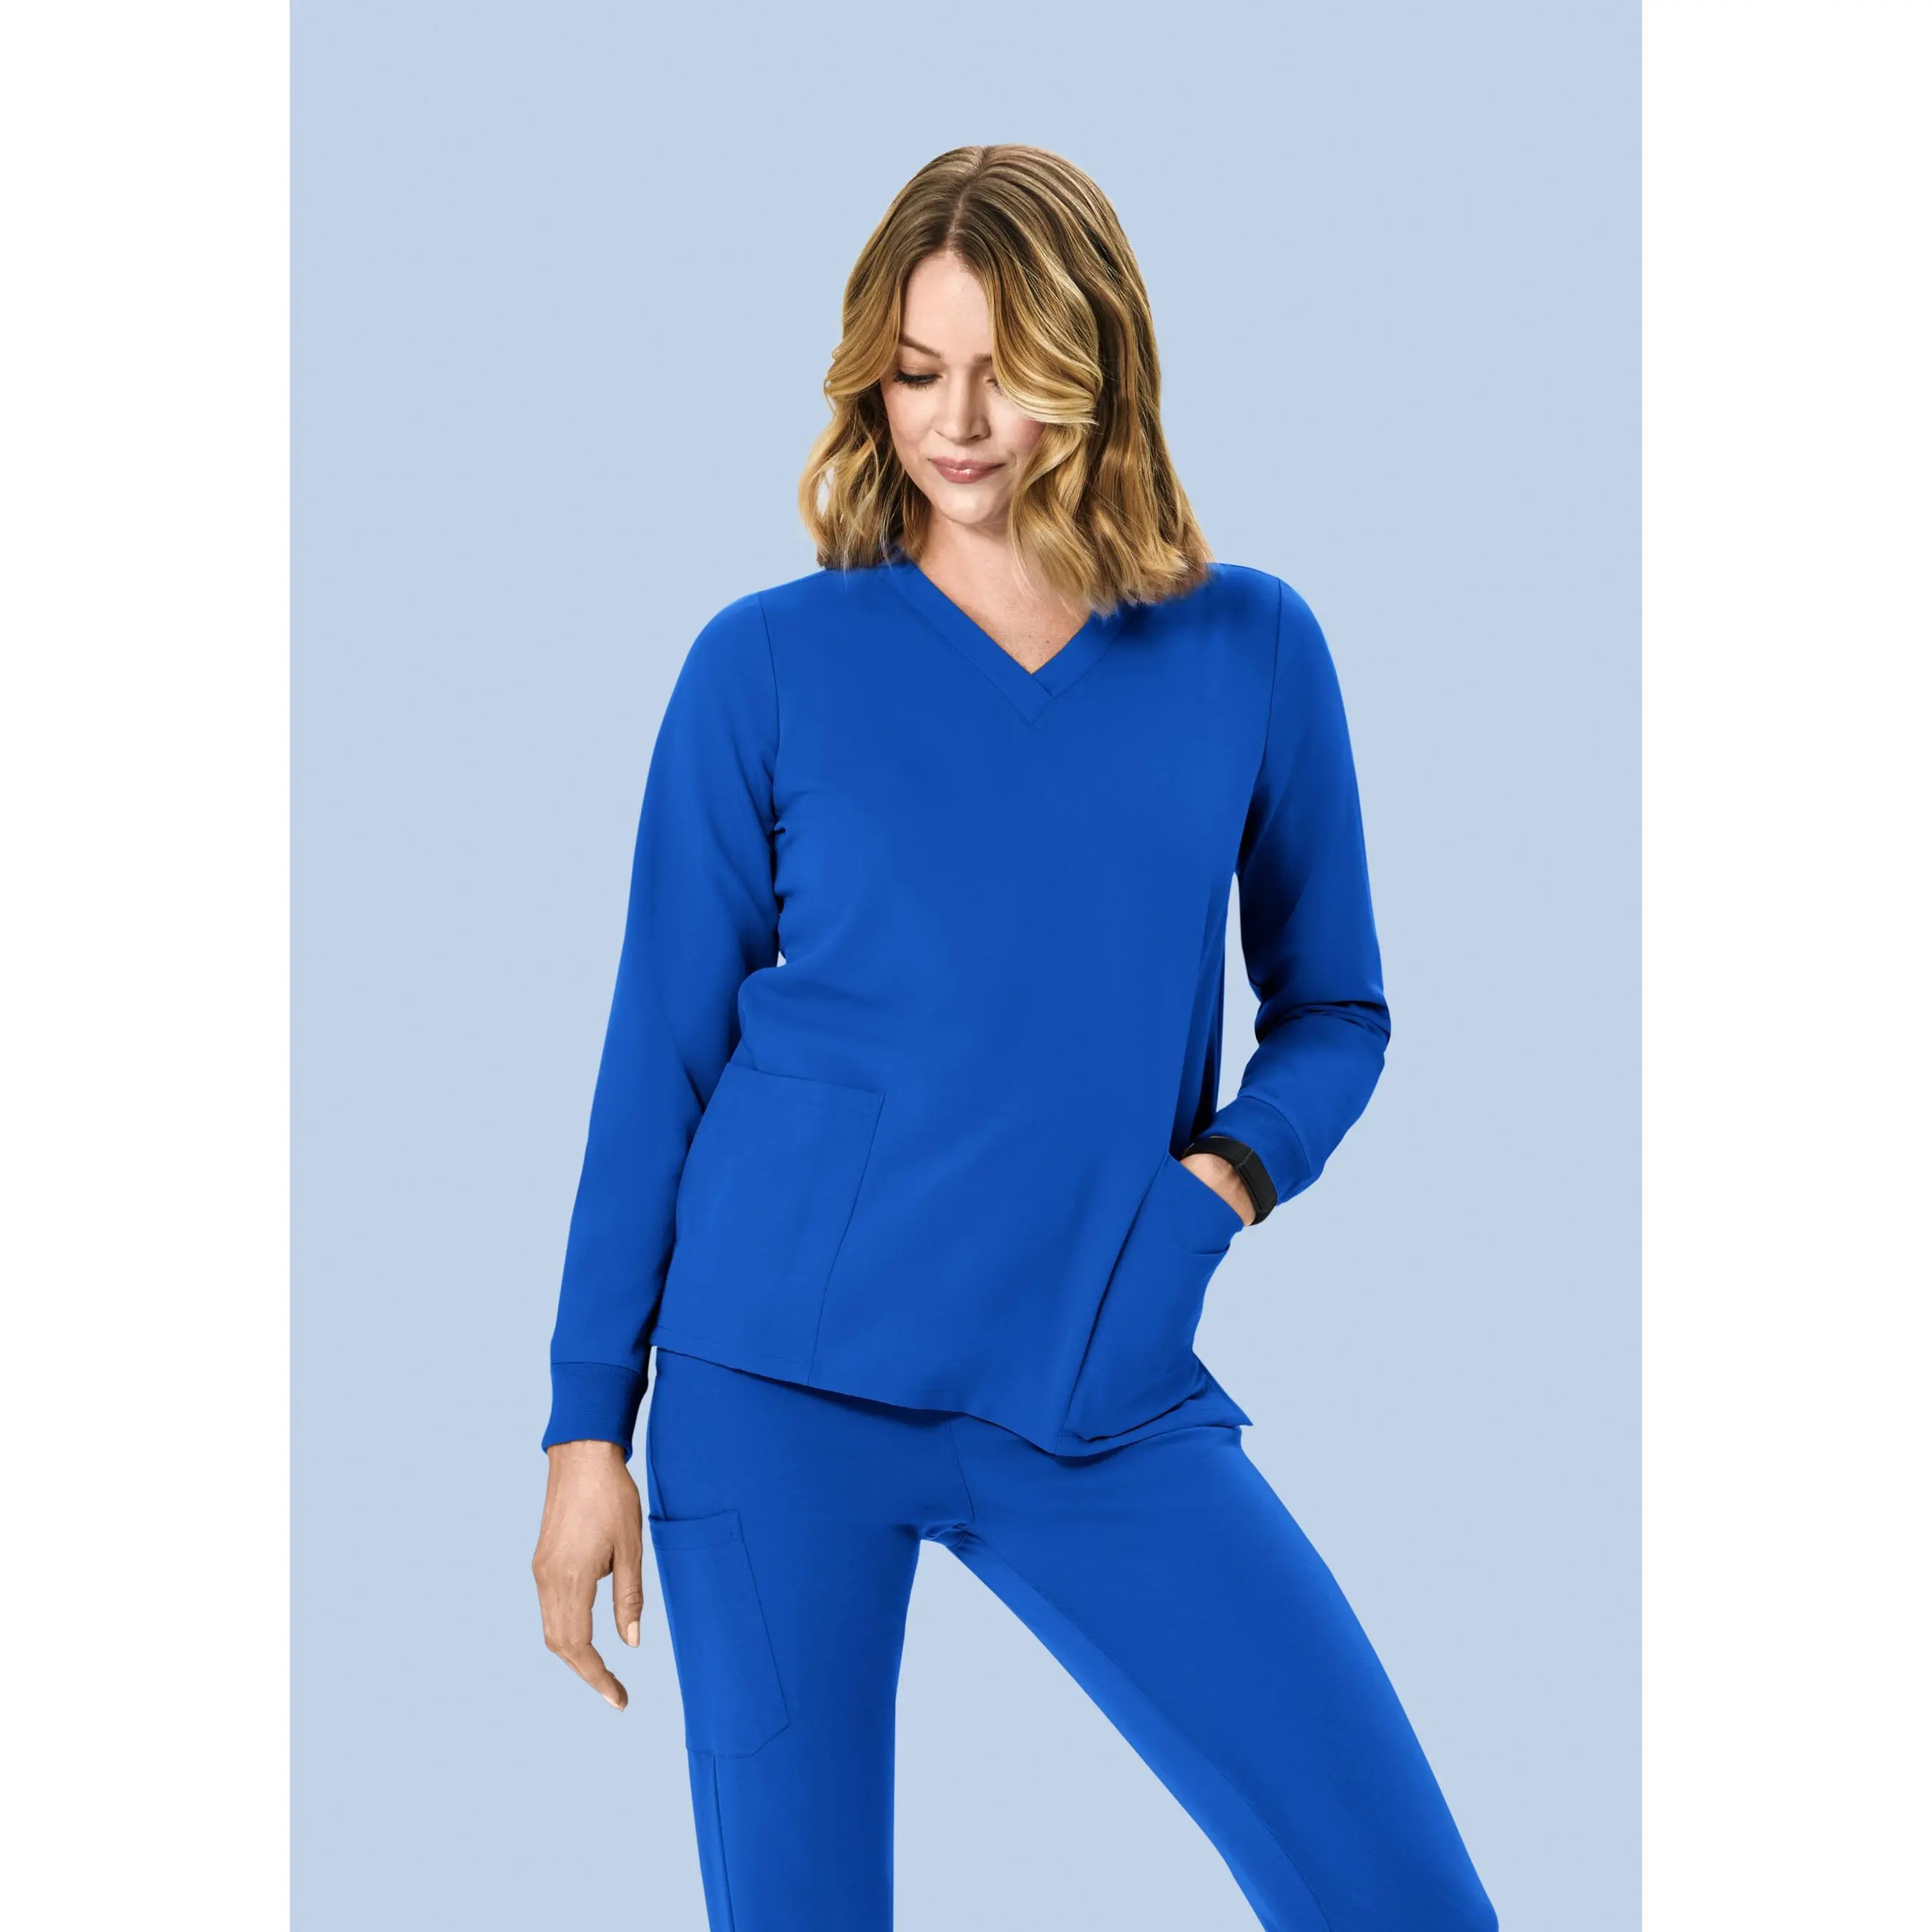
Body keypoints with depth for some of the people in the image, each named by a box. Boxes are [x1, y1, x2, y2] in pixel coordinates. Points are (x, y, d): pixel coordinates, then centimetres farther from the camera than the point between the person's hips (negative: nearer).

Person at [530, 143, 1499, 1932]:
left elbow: (1331, 1007, 13)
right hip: (783, 1384, -1)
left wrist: (1236, 1167, -8)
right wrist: (588, 1423, 3)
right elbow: (664, 1047, 4)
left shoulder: (1251, 649, 4)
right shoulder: (769, 663, 1)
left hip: (1108, 1398, 1)